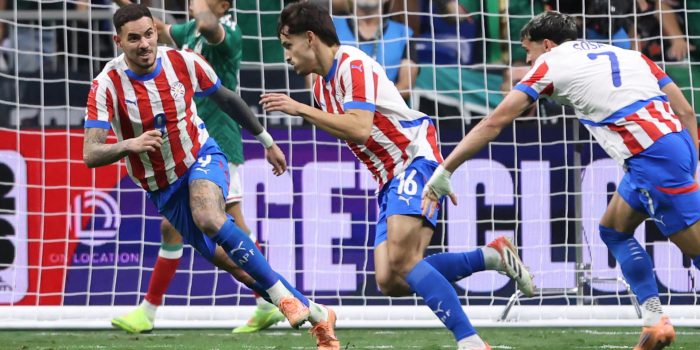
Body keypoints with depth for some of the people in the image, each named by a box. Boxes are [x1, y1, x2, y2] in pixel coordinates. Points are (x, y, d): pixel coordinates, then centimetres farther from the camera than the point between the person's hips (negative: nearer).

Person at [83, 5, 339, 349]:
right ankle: (316, 314, 12)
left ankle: (283, 296, -26)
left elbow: (226, 99, 6)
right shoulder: (107, 85, -19)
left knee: (208, 217, -35)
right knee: (232, 262, 0)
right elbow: (90, 155, -25)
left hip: (202, 157, -1)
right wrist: (128, 145, -45)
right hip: (163, 188, 1)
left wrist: (267, 141, 16)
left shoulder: (184, 62, -14)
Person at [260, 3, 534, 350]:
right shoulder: (322, 85, 17)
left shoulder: (352, 64, -12)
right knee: (389, 281, -7)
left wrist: (301, 109, -25)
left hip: (417, 159, -9)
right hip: (390, 178, 9)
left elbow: (360, 129, -26)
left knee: (401, 259, -27)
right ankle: (492, 256, 3)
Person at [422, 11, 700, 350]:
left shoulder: (551, 64, 6)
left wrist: (444, 171, 7)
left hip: (654, 160, -7)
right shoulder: (632, 56, 22)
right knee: (614, 230, 21)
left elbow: (495, 122, 3)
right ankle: (655, 320, 15)